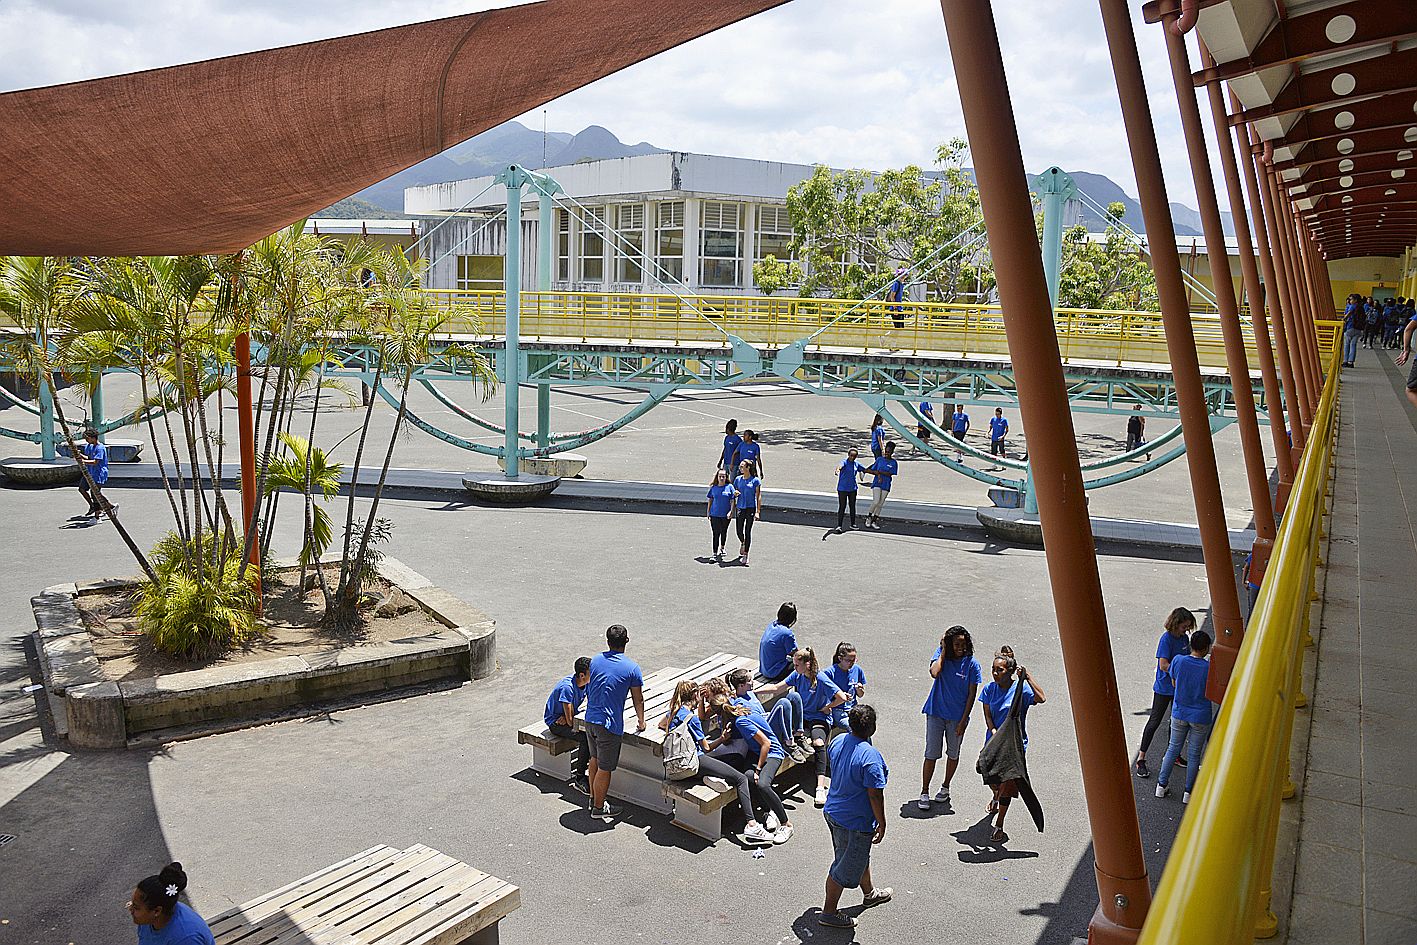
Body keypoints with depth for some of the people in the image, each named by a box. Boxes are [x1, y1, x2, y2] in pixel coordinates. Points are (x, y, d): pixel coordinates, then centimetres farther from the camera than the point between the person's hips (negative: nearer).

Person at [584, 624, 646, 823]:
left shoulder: (595, 661, 2)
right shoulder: (632, 668, -11)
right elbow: (638, 699, -2)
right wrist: (641, 721, 14)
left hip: (590, 719, 6)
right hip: (610, 724, -6)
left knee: (595, 759, 23)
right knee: (605, 768, 6)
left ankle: (593, 798, 35)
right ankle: (598, 808, 16)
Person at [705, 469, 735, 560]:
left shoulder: (729, 487, -3)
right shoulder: (713, 488, 3)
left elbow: (732, 501, -2)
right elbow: (710, 500, 11)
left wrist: (731, 512, -11)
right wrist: (708, 512, 9)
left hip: (725, 515, -1)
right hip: (715, 514, 1)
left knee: (723, 532, 14)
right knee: (715, 533, -1)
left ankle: (722, 548, 37)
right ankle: (715, 553, 4)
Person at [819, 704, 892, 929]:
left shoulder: (838, 741, -5)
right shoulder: (871, 756, -30)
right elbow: (875, 795, -24)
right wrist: (881, 824, -12)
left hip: (833, 811, 8)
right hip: (854, 822, -8)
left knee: (860, 856, 29)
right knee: (846, 868, 10)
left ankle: (870, 893, 51)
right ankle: (829, 913, 25)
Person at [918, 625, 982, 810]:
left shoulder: (972, 664, -9)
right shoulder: (941, 654, -6)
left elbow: (972, 695, -6)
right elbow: (934, 673, -25)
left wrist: (963, 721, -9)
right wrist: (943, 652, -17)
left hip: (957, 716, 0)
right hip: (936, 712, 0)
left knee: (953, 753, 16)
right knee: (931, 754, 0)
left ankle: (945, 787, 36)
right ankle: (924, 793, 9)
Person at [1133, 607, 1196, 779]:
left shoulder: (1184, 637, 2)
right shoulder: (1166, 639, -20)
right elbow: (1164, 665, -25)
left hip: (1179, 686, 8)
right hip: (1164, 688, -7)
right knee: (1155, 721, -2)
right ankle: (1141, 759, 6)